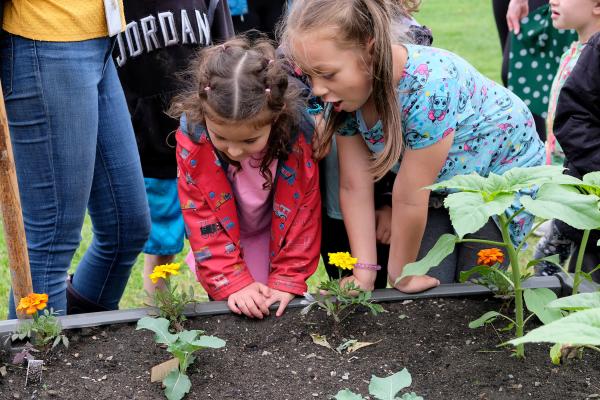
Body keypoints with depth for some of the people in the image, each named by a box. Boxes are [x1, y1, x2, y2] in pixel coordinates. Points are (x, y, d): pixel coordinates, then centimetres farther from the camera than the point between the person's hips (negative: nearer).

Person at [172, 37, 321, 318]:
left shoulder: (298, 134, -28)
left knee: (276, 313, 2)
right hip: (225, 240, 0)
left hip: (277, 239, 0)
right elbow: (201, 220, -19)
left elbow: (304, 212, -17)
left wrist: (287, 280, -19)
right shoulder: (192, 139, -27)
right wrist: (234, 283, -24)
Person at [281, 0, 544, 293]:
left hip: (502, 169, -5)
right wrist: (364, 275, -18)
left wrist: (401, 276, -19)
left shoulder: (428, 86, -40)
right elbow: (354, 187, -16)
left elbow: (409, 200, -30)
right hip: (441, 185, 5)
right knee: (426, 289, -4)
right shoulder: (344, 90, -20)